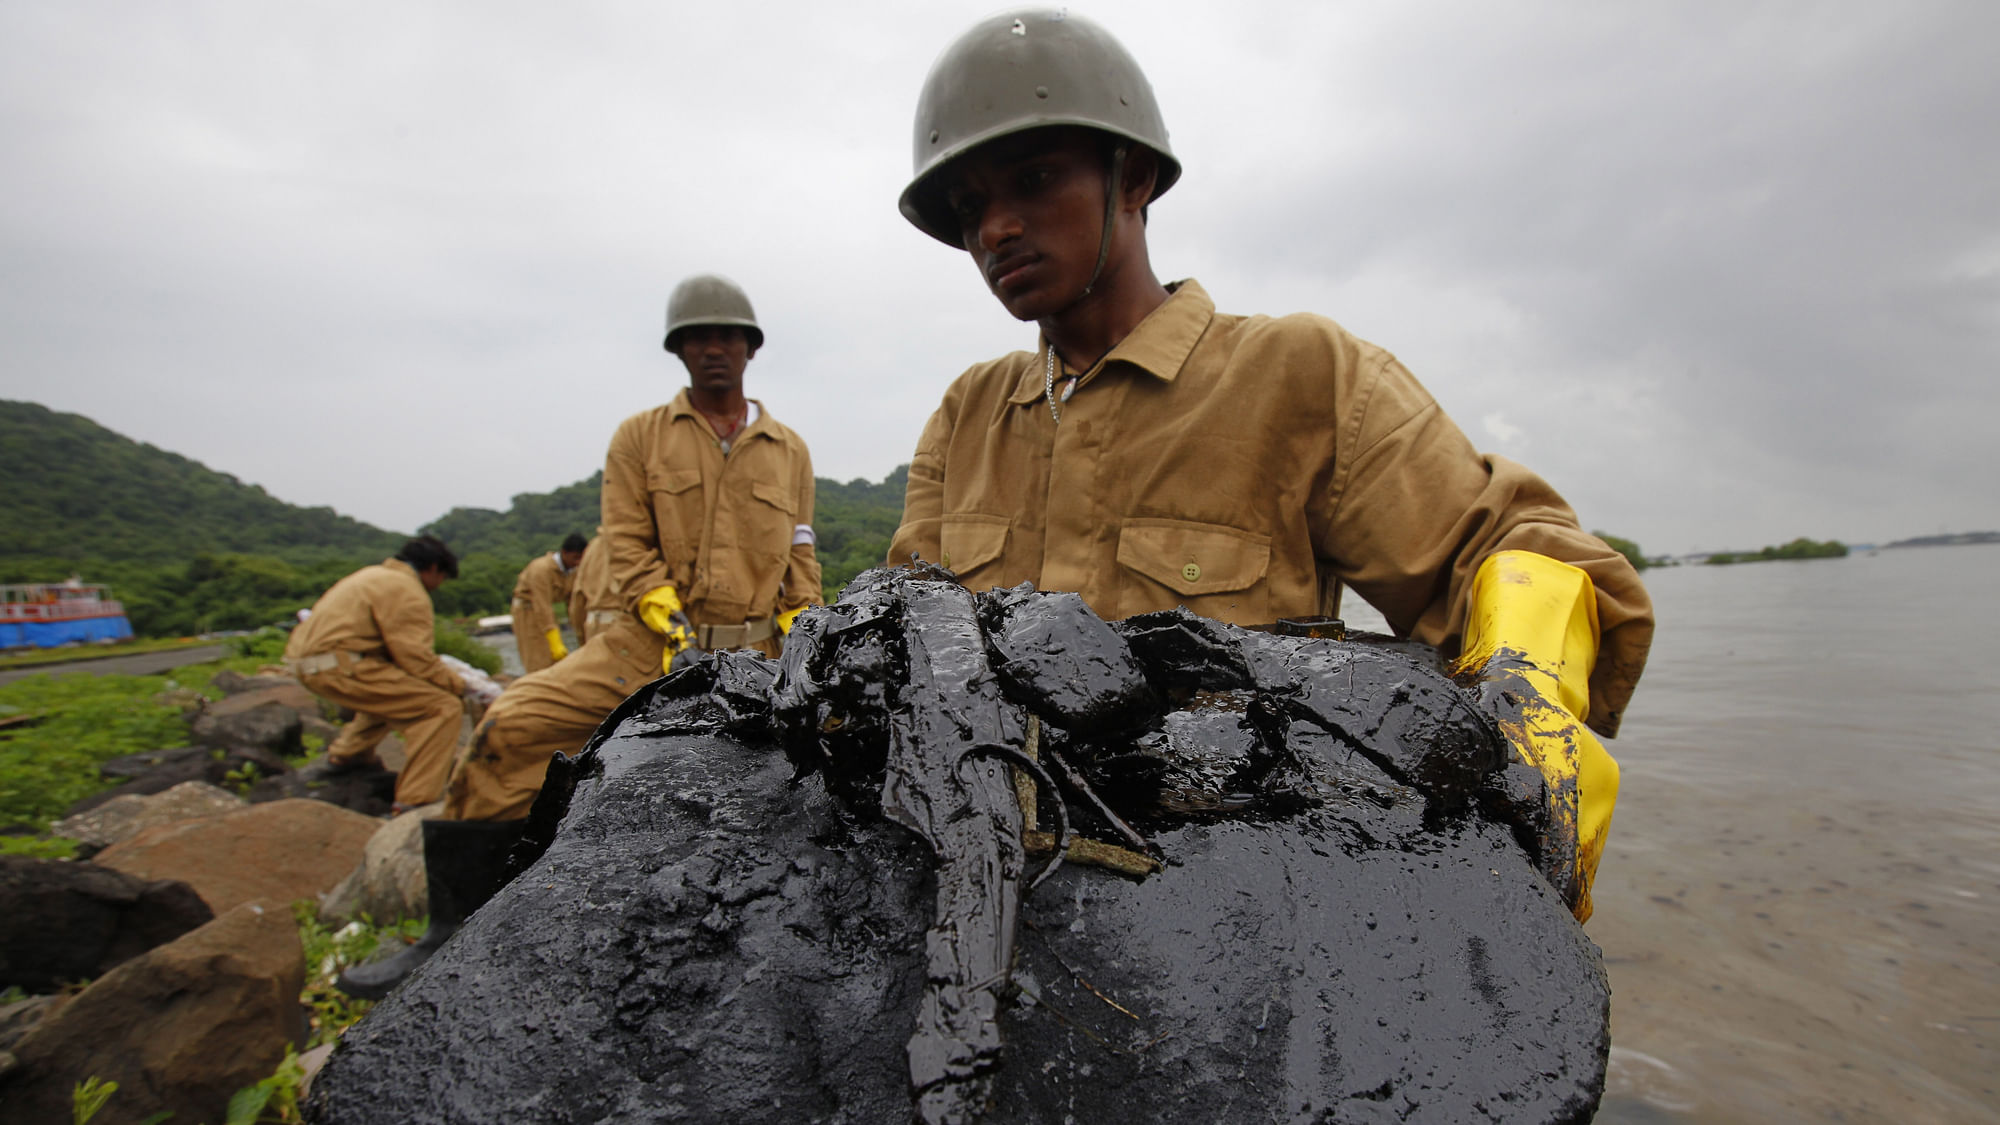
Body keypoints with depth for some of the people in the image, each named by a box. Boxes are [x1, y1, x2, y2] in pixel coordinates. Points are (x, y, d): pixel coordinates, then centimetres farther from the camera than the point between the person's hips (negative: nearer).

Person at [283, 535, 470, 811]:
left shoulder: (374, 574, 22)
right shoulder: (407, 591, -10)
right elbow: (416, 657, -17)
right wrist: (458, 685, -5)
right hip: (340, 666, -11)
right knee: (444, 708, -16)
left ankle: (346, 754, 42)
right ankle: (415, 802, -22)